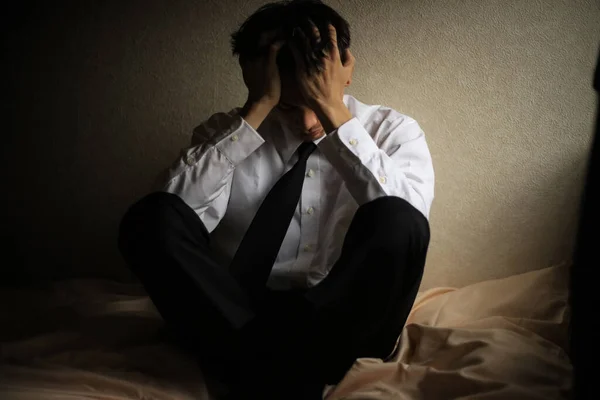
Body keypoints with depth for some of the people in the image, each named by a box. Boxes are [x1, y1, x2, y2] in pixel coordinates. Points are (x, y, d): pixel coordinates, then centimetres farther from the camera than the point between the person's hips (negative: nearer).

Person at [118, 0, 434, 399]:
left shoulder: (392, 131, 3)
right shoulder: (229, 130, 5)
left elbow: (404, 225, -19)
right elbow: (170, 213, -15)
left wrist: (335, 111, -20)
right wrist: (258, 109, -17)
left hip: (344, 320, -1)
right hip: (234, 313, 2)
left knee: (395, 221, -29)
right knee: (151, 217, -21)